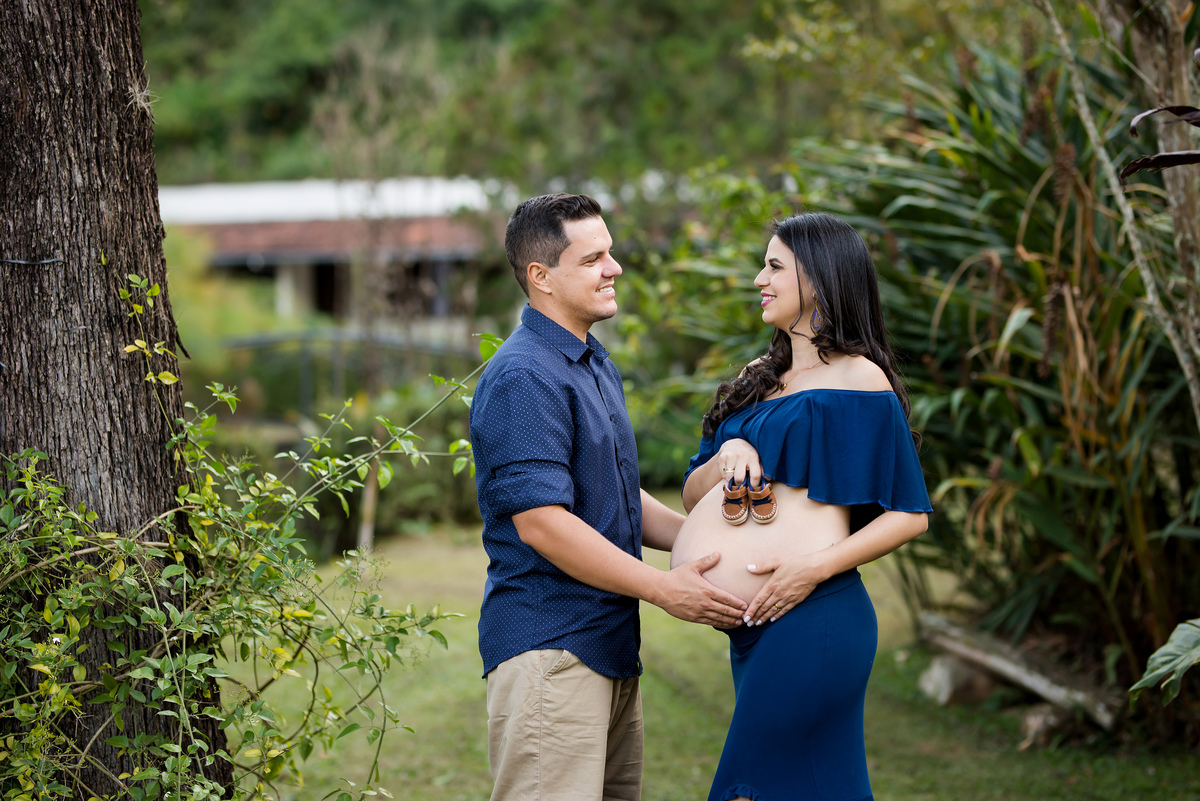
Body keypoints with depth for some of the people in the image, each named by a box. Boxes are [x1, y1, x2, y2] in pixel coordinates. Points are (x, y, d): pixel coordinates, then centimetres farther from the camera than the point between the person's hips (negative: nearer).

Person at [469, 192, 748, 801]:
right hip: (548, 650, -10)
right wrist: (665, 590, -18)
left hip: (609, 644, 10)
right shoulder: (523, 376, -16)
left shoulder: (597, 366, 18)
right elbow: (540, 521, -22)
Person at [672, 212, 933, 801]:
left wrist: (816, 566, -17)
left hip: (811, 619, -7)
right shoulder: (758, 379, 19)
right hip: (755, 627, 7)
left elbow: (909, 514, -6)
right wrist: (727, 457, -5)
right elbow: (691, 493, 17)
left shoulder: (860, 381, -4)